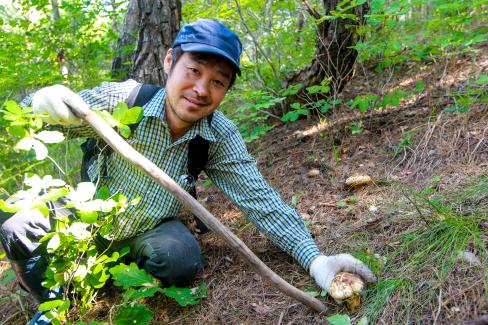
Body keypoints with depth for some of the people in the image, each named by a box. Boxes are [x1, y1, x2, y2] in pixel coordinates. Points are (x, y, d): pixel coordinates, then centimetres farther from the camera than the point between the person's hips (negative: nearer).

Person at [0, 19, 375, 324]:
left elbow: (260, 199, -18)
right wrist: (43, 102, -43)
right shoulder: (122, 100, -23)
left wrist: (315, 259, -31)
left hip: (150, 231, 1)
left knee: (183, 260, -29)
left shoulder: (221, 137, -17)